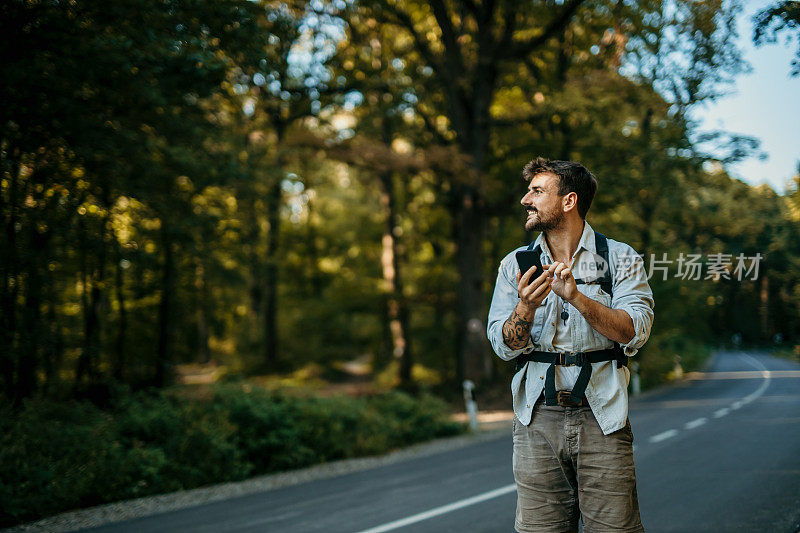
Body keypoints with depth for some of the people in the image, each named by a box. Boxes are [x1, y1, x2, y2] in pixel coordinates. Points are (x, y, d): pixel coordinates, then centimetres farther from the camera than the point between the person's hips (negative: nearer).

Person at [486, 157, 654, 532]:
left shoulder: (621, 259, 3)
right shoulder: (515, 265, 10)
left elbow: (634, 332, -10)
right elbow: (504, 346, 2)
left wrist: (576, 297, -21)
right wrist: (526, 307, -18)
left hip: (601, 418, -2)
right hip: (537, 420, 2)